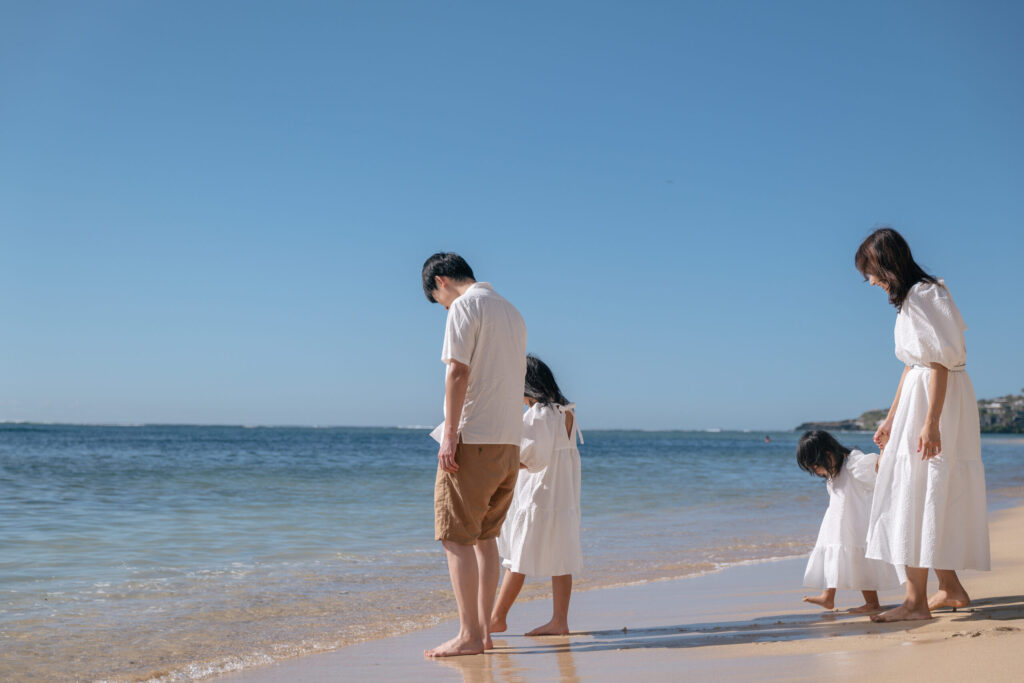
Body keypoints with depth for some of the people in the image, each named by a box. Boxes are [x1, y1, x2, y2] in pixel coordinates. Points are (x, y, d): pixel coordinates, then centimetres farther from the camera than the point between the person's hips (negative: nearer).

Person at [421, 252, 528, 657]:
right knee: (485, 536, 14)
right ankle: (484, 631, 16)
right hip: (509, 442, 9)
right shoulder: (511, 312, 20)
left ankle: (469, 635, -4)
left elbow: (458, 370, -15)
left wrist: (449, 435, -17)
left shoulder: (465, 306, -6)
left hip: (473, 439, -9)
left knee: (456, 538, -4)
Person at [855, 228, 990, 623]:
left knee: (918, 493, -9)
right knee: (930, 500, 14)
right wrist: (891, 420, 22)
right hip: (917, 397, 10)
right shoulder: (910, 299, 16)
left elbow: (939, 364, -20)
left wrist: (931, 422, -24)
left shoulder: (924, 295, -14)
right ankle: (951, 589, 23)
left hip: (937, 400, -10)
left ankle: (917, 601, -7)